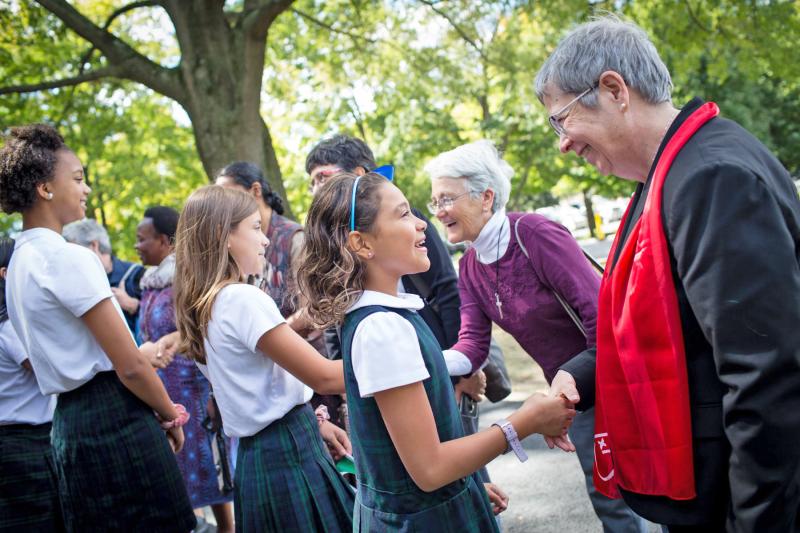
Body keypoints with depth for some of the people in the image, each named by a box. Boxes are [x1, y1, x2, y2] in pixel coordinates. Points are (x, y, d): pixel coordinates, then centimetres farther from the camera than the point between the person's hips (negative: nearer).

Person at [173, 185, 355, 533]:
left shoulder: (203, 307, 10)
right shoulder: (243, 299, -18)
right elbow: (323, 377, -17)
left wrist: (311, 422, 15)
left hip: (255, 455, 9)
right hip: (288, 456, -9)